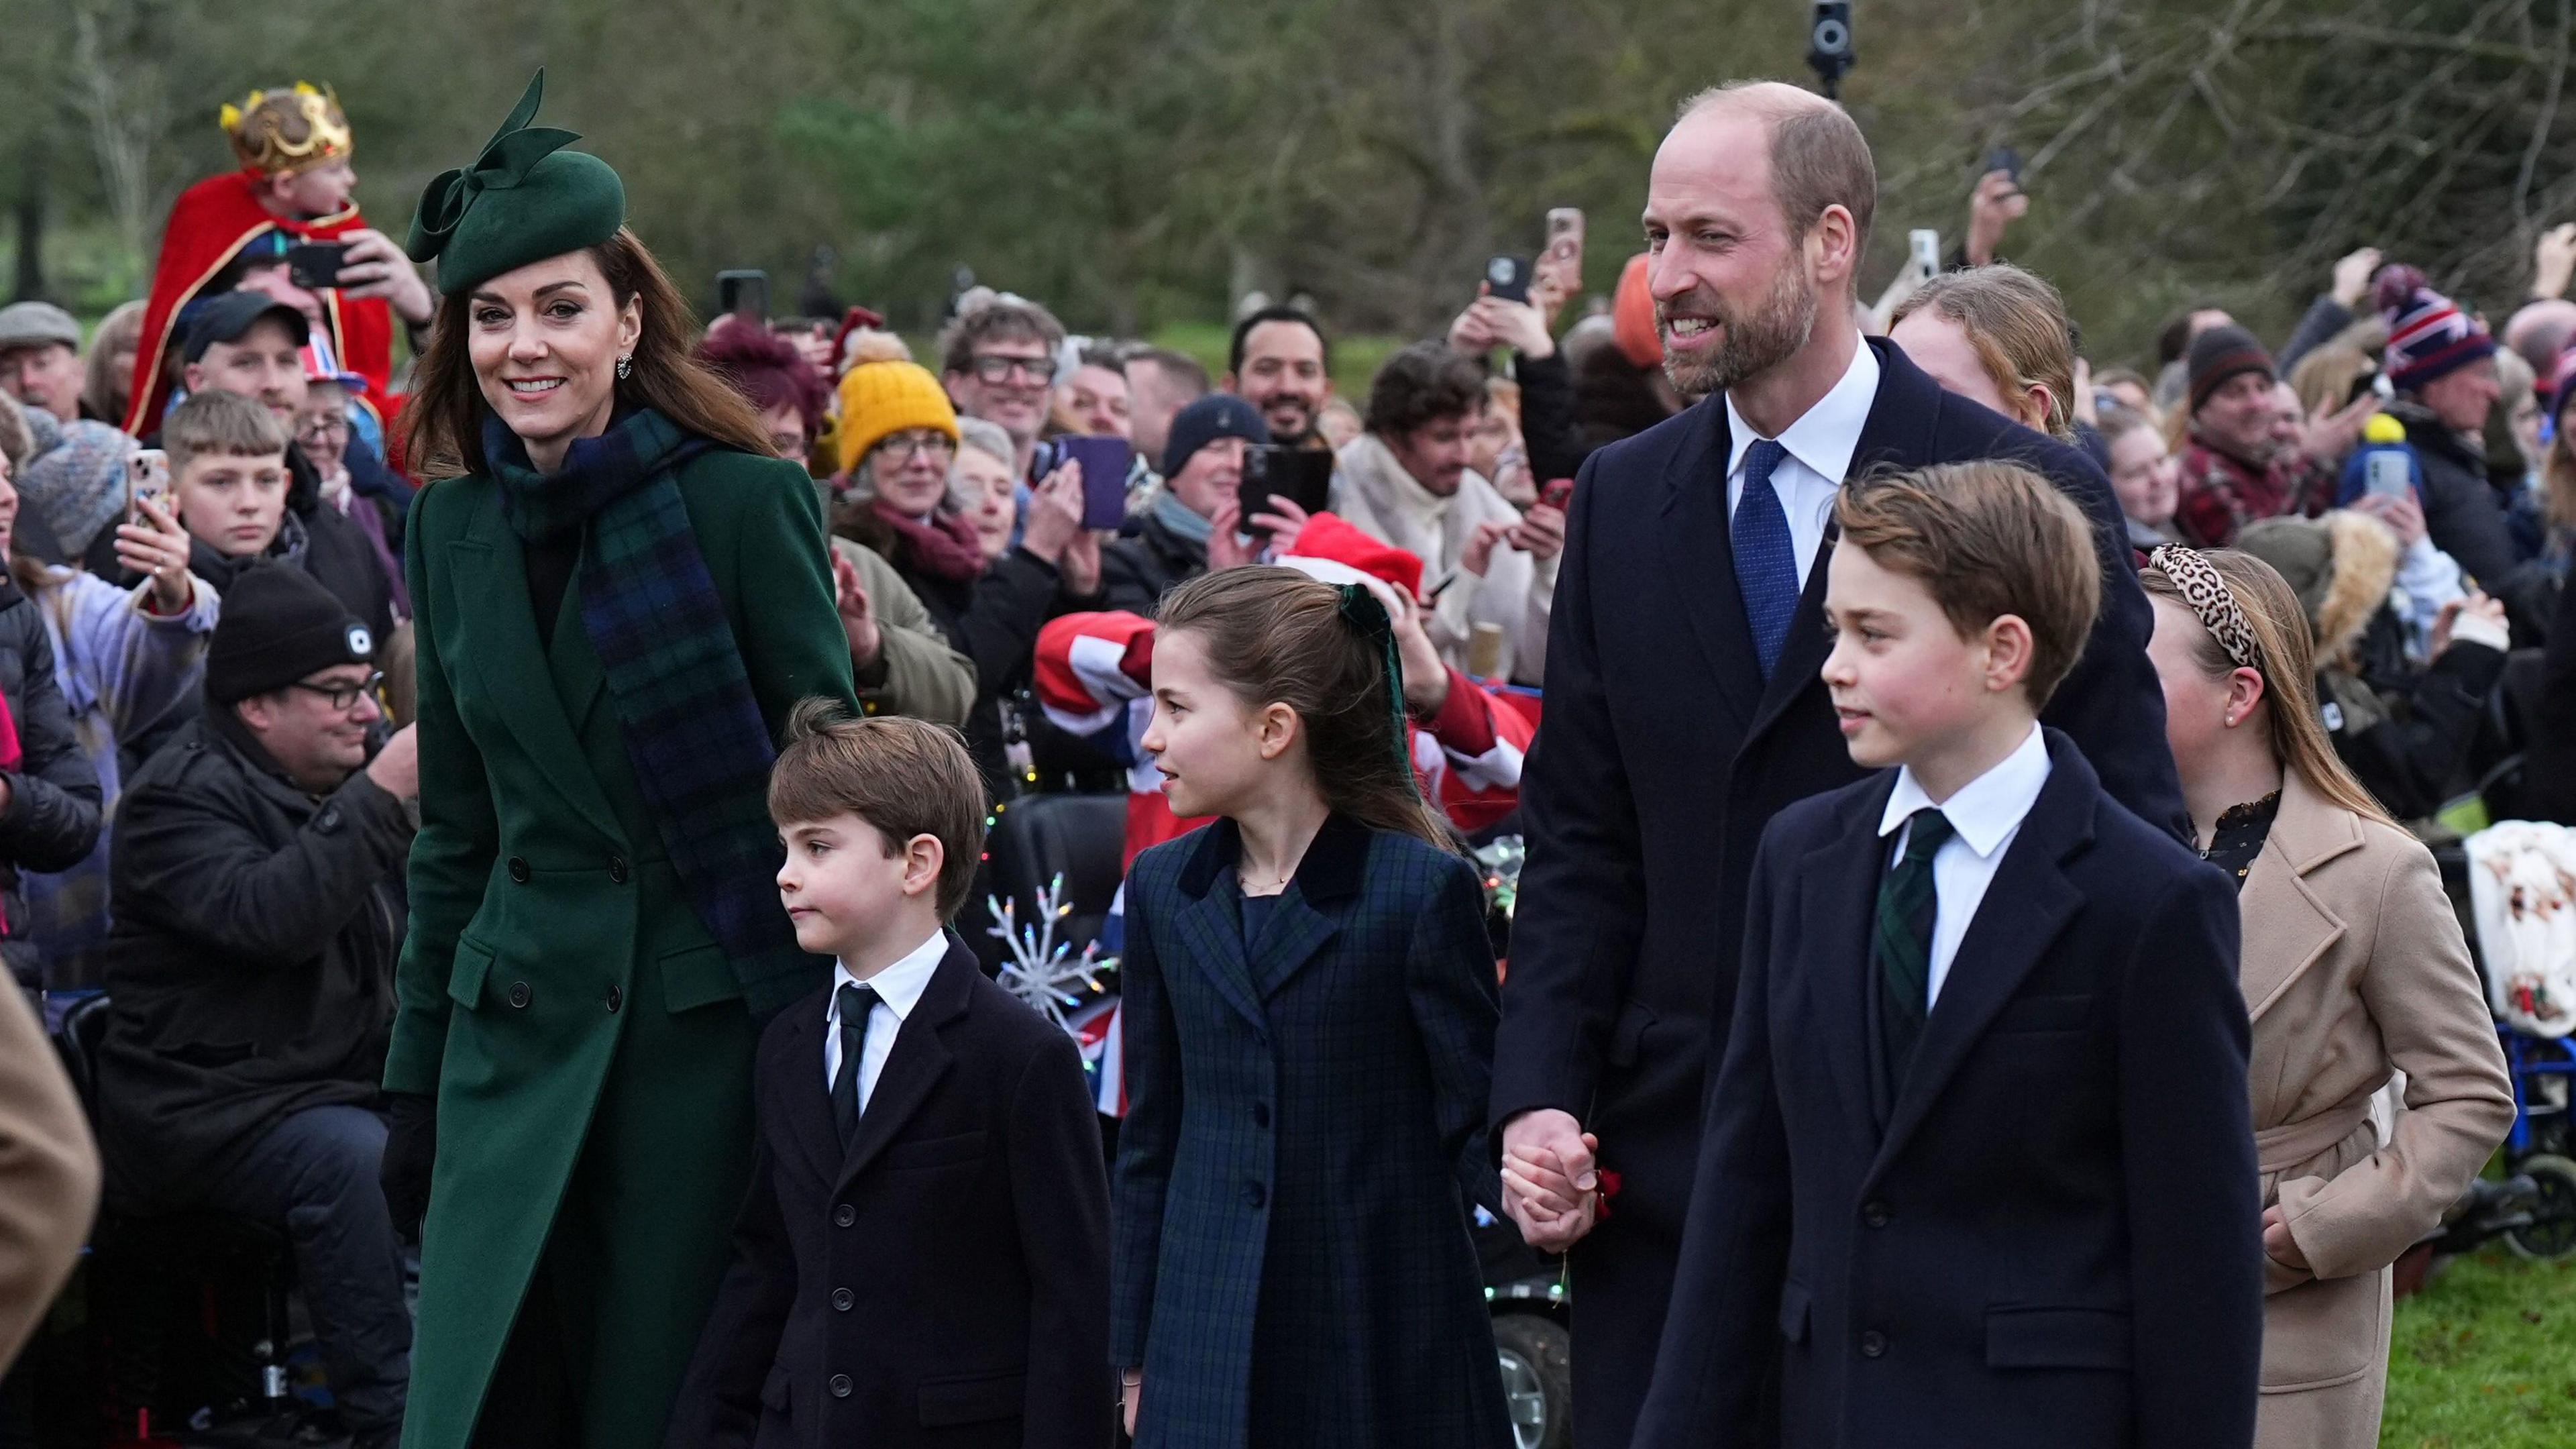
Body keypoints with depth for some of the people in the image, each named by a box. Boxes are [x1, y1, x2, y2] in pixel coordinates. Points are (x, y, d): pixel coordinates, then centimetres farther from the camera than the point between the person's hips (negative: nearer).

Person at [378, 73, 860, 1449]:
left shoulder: (748, 500, -8)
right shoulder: (454, 522, 7)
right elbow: (454, 831, 14)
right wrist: (415, 1085, 13)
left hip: (711, 1018, -4)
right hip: (522, 1017, 4)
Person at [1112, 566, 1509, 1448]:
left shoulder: (1423, 889, -6)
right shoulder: (1165, 889, 9)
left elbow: (1480, 1126, -4)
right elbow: (1150, 1140, 14)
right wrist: (1135, 1362, 13)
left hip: (1390, 1351, -4)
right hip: (1207, 1362, 4)